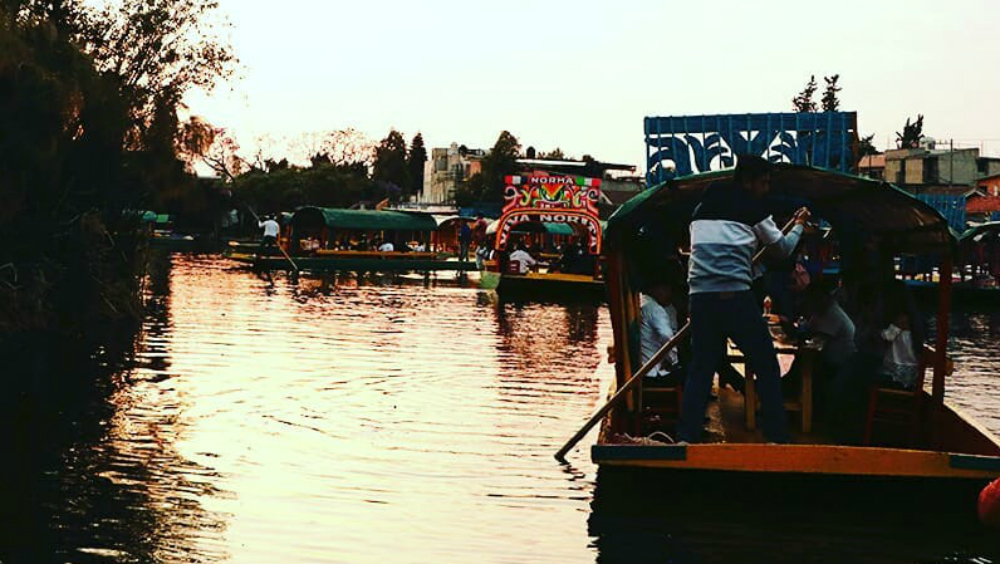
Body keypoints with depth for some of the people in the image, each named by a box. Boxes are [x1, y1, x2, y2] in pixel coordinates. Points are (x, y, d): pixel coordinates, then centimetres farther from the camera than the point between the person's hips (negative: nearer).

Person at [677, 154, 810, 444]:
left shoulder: (701, 209, 19)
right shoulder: (752, 209, 6)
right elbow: (783, 247, 17)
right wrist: (799, 224, 36)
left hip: (700, 297, 4)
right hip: (736, 297, -4)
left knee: (700, 369, 9)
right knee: (766, 368, 7)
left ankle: (686, 437, -1)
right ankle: (778, 437, 8)